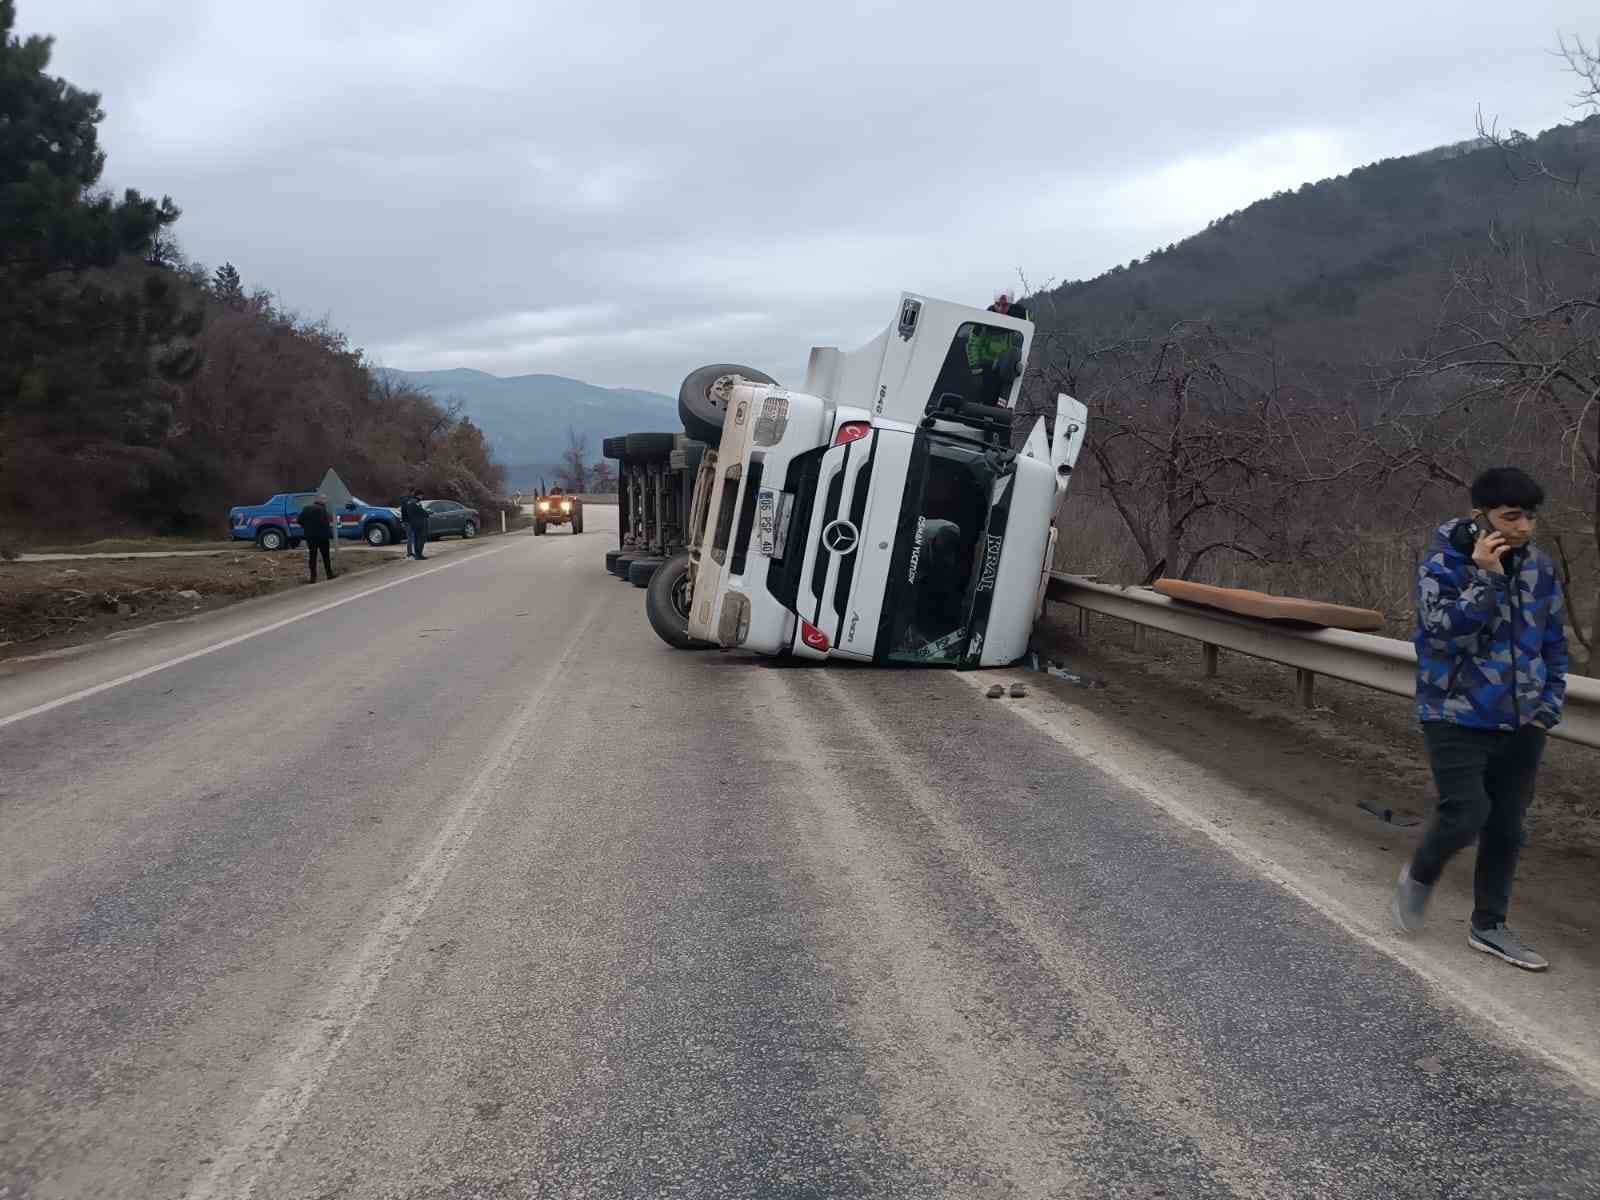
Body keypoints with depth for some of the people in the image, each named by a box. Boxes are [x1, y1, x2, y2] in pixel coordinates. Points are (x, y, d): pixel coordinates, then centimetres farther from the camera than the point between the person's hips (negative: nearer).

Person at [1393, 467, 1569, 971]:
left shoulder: (1539, 566, 3)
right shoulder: (1443, 565, -12)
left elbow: (1554, 641, 13)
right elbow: (1445, 632, -24)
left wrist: (1549, 703, 7)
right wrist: (1486, 577, -27)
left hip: (1521, 725, 5)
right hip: (1458, 719, -5)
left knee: (1506, 826, 11)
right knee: (1466, 814, -12)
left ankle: (1489, 927, 26)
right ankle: (1419, 878, 19)